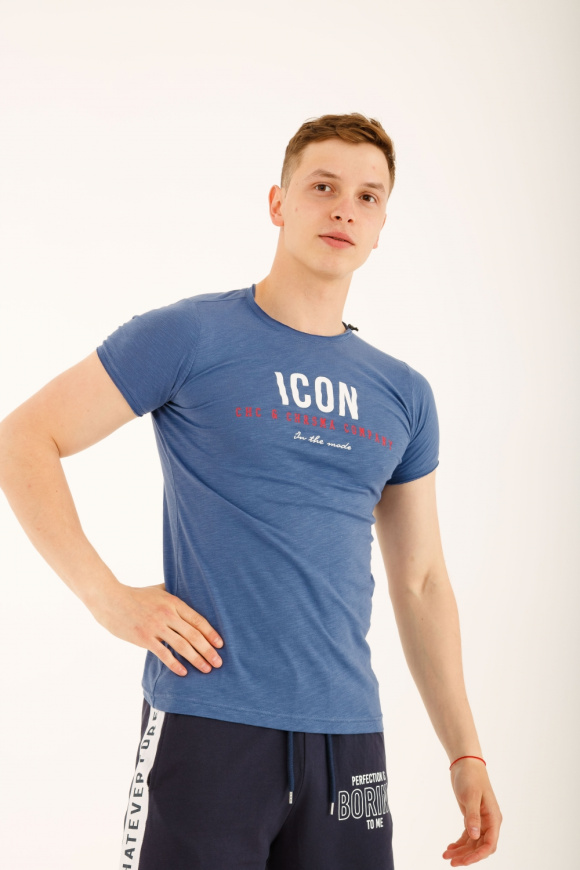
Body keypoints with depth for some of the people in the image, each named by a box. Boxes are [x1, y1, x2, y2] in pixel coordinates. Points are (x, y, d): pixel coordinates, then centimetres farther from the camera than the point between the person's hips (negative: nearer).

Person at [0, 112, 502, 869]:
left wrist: (466, 752, 11)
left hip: (350, 733, 4)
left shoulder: (404, 395, 11)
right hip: (209, 724, -4)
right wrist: (108, 597, -12)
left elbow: (421, 581, 15)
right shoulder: (191, 337, -3)